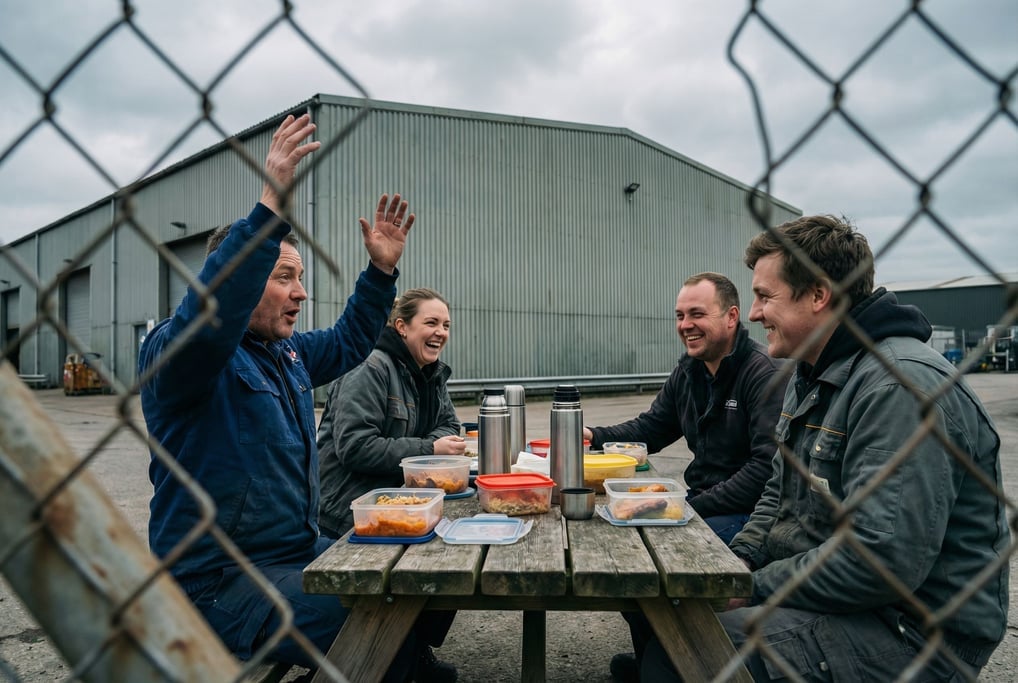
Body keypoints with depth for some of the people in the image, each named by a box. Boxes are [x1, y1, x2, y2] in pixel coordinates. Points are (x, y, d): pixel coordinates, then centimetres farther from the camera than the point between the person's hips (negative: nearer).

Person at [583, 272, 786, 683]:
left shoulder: (765, 374, -17)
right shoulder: (688, 373, 10)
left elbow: (768, 468, -25)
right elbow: (650, 428, 16)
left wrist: (694, 505, -27)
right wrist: (595, 437, -2)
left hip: (749, 513, -8)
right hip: (702, 504, 9)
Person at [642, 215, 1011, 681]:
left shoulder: (899, 386, -23)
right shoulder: (809, 376, 10)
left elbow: (883, 560, -29)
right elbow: (780, 492, 17)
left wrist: (755, 587, -18)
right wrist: (738, 561, 0)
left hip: (911, 632, -9)